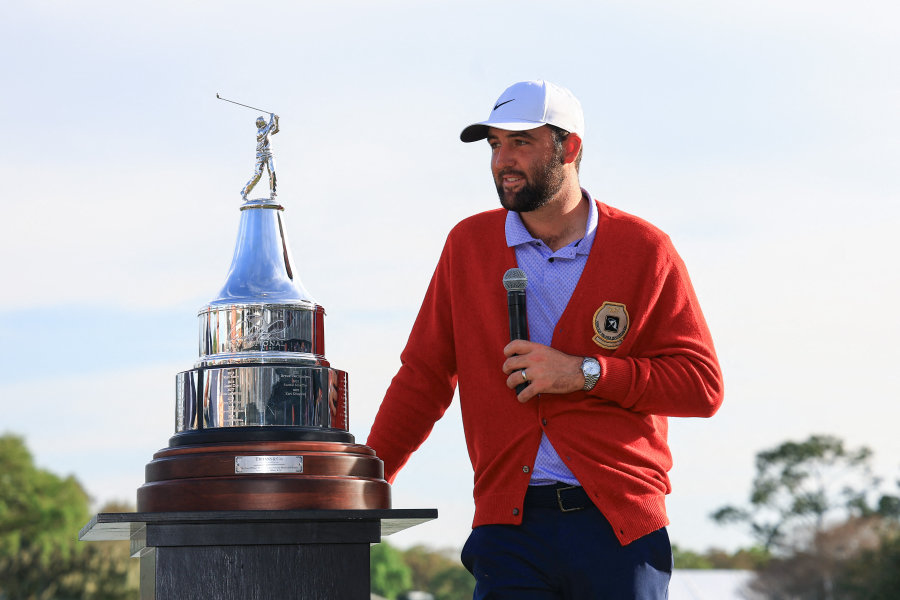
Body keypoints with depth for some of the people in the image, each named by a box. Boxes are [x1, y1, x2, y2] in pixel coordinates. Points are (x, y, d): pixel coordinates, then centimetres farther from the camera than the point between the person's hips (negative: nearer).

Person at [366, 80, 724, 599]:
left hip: (619, 522, -1)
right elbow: (425, 376, 14)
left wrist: (584, 372, -11)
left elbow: (703, 385, -1)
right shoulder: (468, 244, 9)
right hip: (508, 523, 1)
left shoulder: (644, 250, 2)